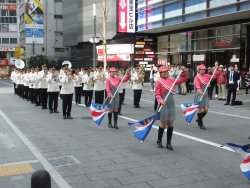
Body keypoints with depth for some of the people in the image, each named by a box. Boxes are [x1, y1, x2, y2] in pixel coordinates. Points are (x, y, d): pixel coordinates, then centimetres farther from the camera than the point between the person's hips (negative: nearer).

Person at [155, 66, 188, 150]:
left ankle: (168, 143, 15)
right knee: (164, 124, -1)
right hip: (163, 105, -5)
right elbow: (157, 94, -12)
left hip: (171, 104, 5)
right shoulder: (158, 82, -6)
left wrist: (185, 72, 0)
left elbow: (183, 79, 15)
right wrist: (161, 101, -29)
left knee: (171, 123, 5)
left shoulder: (172, 80, 9)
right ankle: (159, 141, 21)